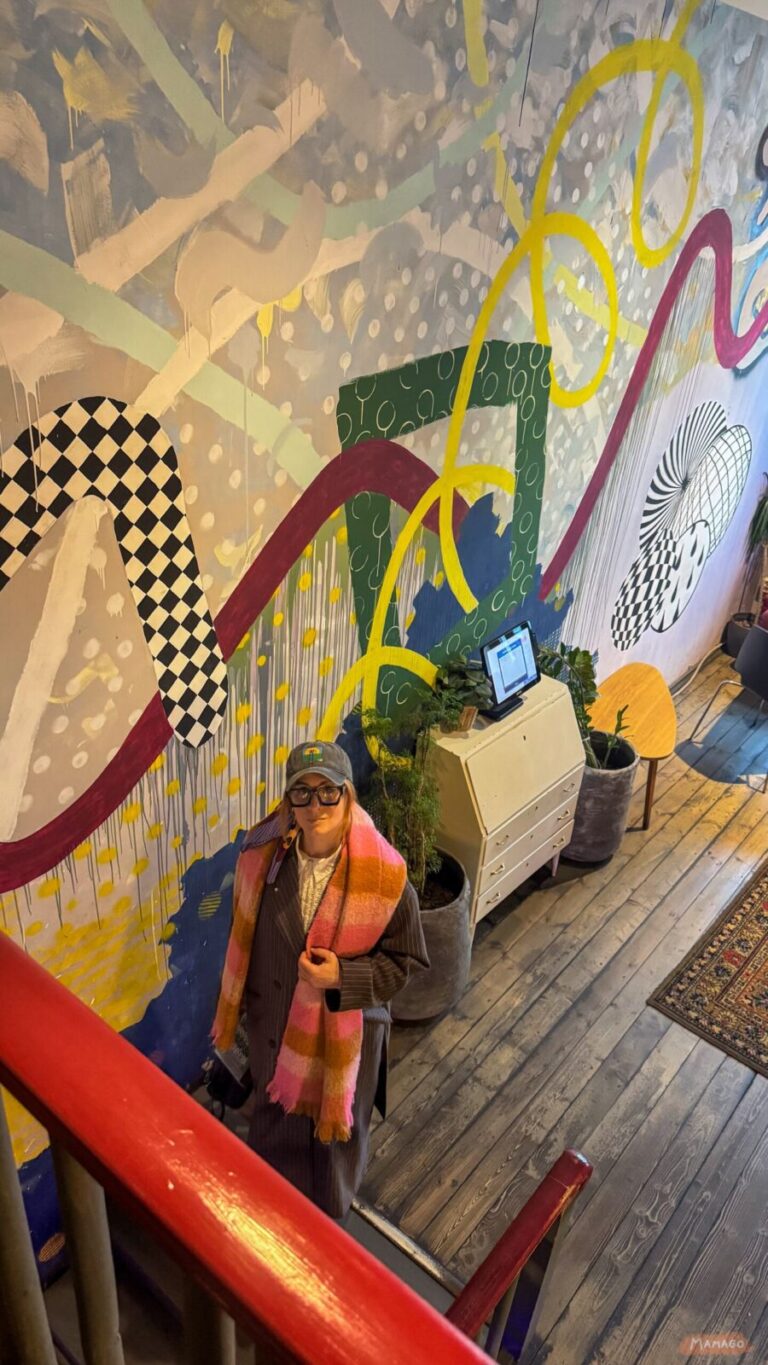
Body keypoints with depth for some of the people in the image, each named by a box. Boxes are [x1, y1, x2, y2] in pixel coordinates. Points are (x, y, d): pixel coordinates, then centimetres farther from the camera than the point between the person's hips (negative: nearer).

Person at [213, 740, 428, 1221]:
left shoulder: (384, 875, -26)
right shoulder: (263, 855, -16)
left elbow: (407, 960, -14)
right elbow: (243, 938, 0)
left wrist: (345, 978, -28)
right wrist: (231, 1008, 10)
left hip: (346, 1033, -3)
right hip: (274, 1023, 3)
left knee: (336, 1128, 23)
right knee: (276, 1117, 29)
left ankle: (330, 1219, 55)